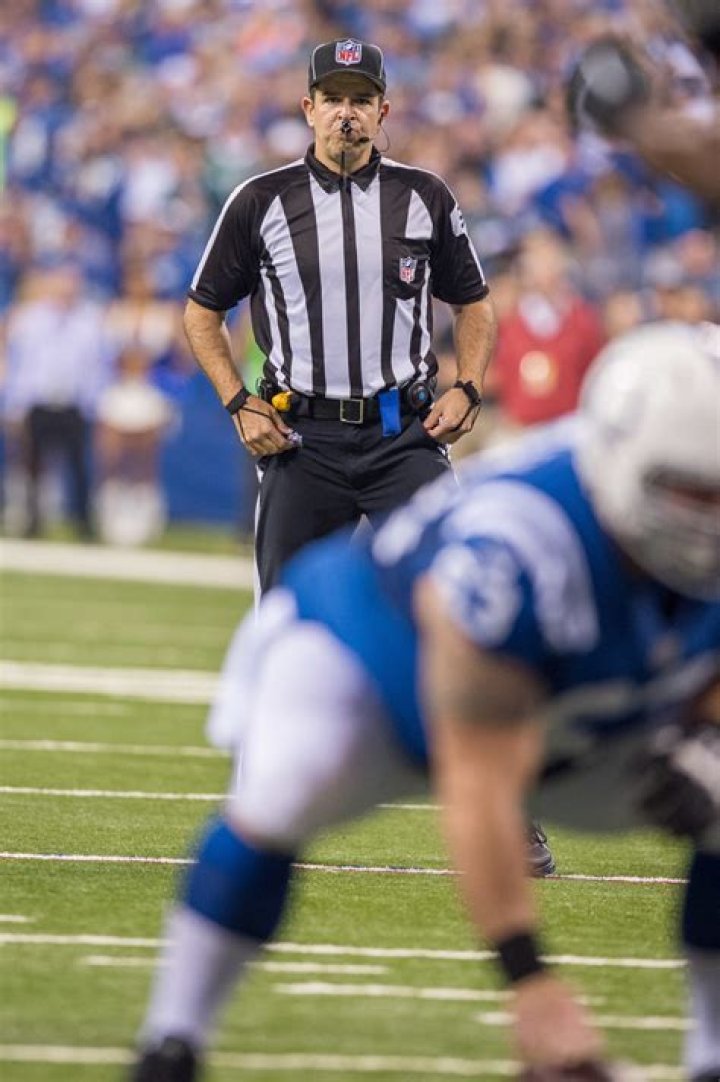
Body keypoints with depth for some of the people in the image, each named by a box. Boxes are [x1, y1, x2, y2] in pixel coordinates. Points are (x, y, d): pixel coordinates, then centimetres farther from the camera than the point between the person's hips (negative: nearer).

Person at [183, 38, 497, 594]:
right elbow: (203, 311, 11)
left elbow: (473, 303, 16)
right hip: (301, 439, 0)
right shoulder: (260, 201, 3)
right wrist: (239, 403, -2)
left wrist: (468, 390, -1)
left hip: (405, 436, 0)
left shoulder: (426, 197, 6)